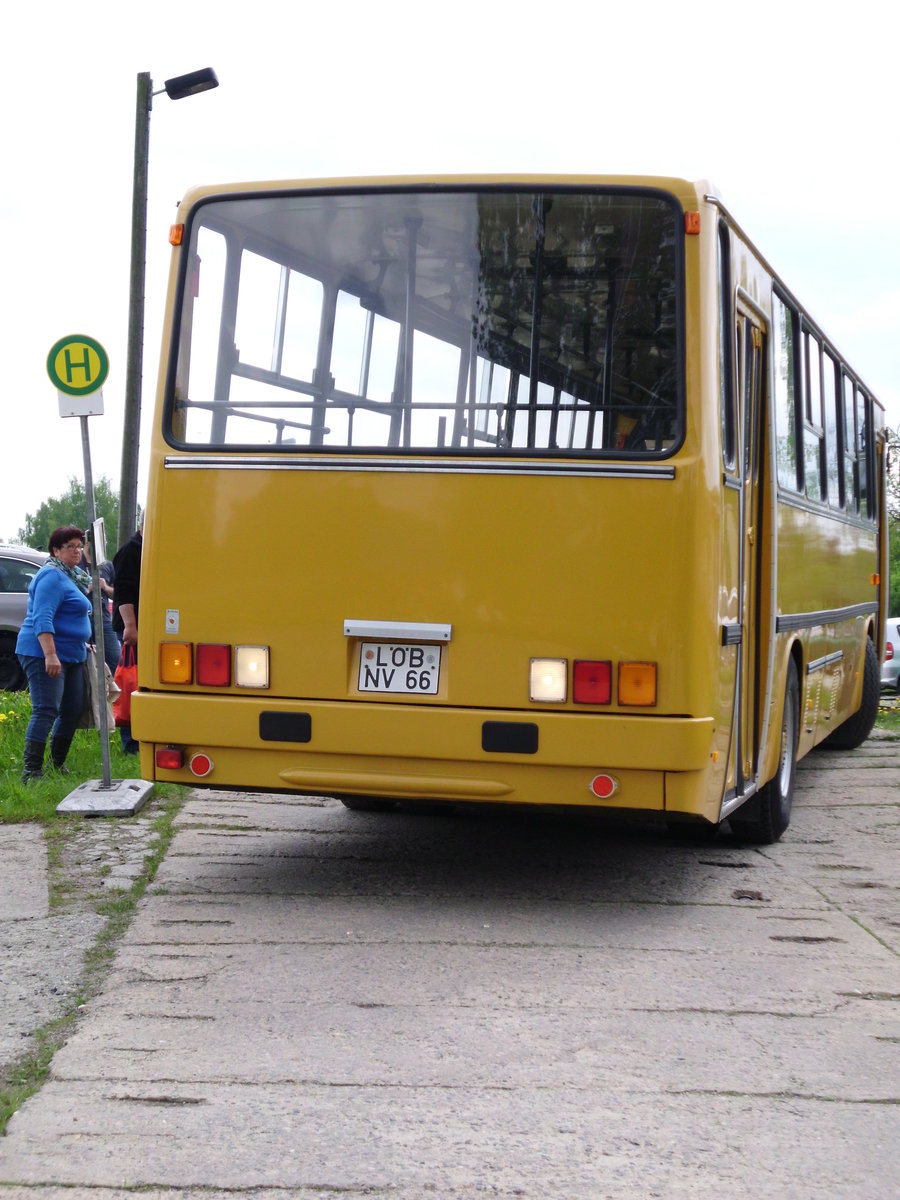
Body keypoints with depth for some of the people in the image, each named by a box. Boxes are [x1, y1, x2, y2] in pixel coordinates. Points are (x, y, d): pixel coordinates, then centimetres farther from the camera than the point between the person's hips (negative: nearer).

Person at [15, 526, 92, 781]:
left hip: (70, 655, 10)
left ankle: (57, 766, 24)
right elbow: (42, 619, -24)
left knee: (72, 711, 13)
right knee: (46, 711, -14)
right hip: (44, 654, -10)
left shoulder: (73, 576, 18)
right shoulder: (52, 576, -14)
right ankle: (31, 772, -16)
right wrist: (50, 655, -31)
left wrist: (83, 644, 28)